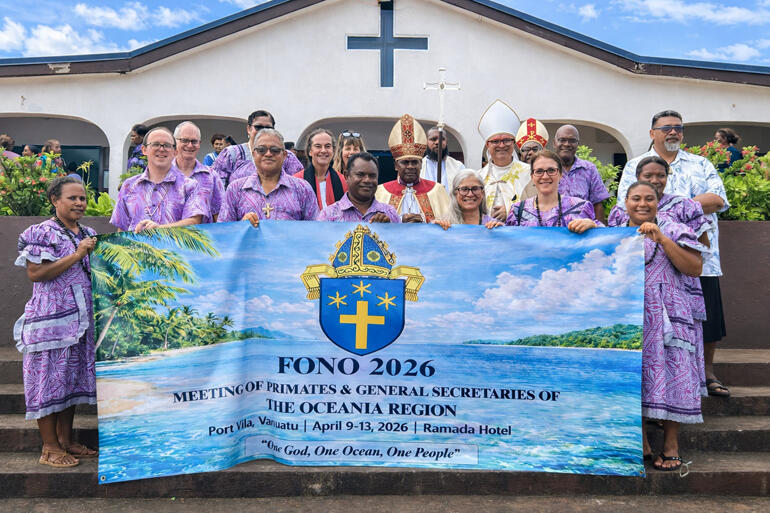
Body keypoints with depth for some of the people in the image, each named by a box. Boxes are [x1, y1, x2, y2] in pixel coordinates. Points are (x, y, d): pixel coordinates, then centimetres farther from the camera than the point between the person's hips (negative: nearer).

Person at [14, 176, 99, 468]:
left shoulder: (89, 234, 14)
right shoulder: (42, 232, -8)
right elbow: (35, 273, -17)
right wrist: (77, 255, -19)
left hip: (81, 318, 7)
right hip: (51, 318, -7)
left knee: (72, 377, 13)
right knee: (50, 378, 0)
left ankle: (66, 441, 24)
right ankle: (50, 448, 11)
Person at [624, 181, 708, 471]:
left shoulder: (672, 231, 6)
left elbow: (695, 268, -8)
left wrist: (661, 239, -14)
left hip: (665, 316, -2)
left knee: (668, 376, -7)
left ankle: (671, 446, 7)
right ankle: (641, 444, 12)